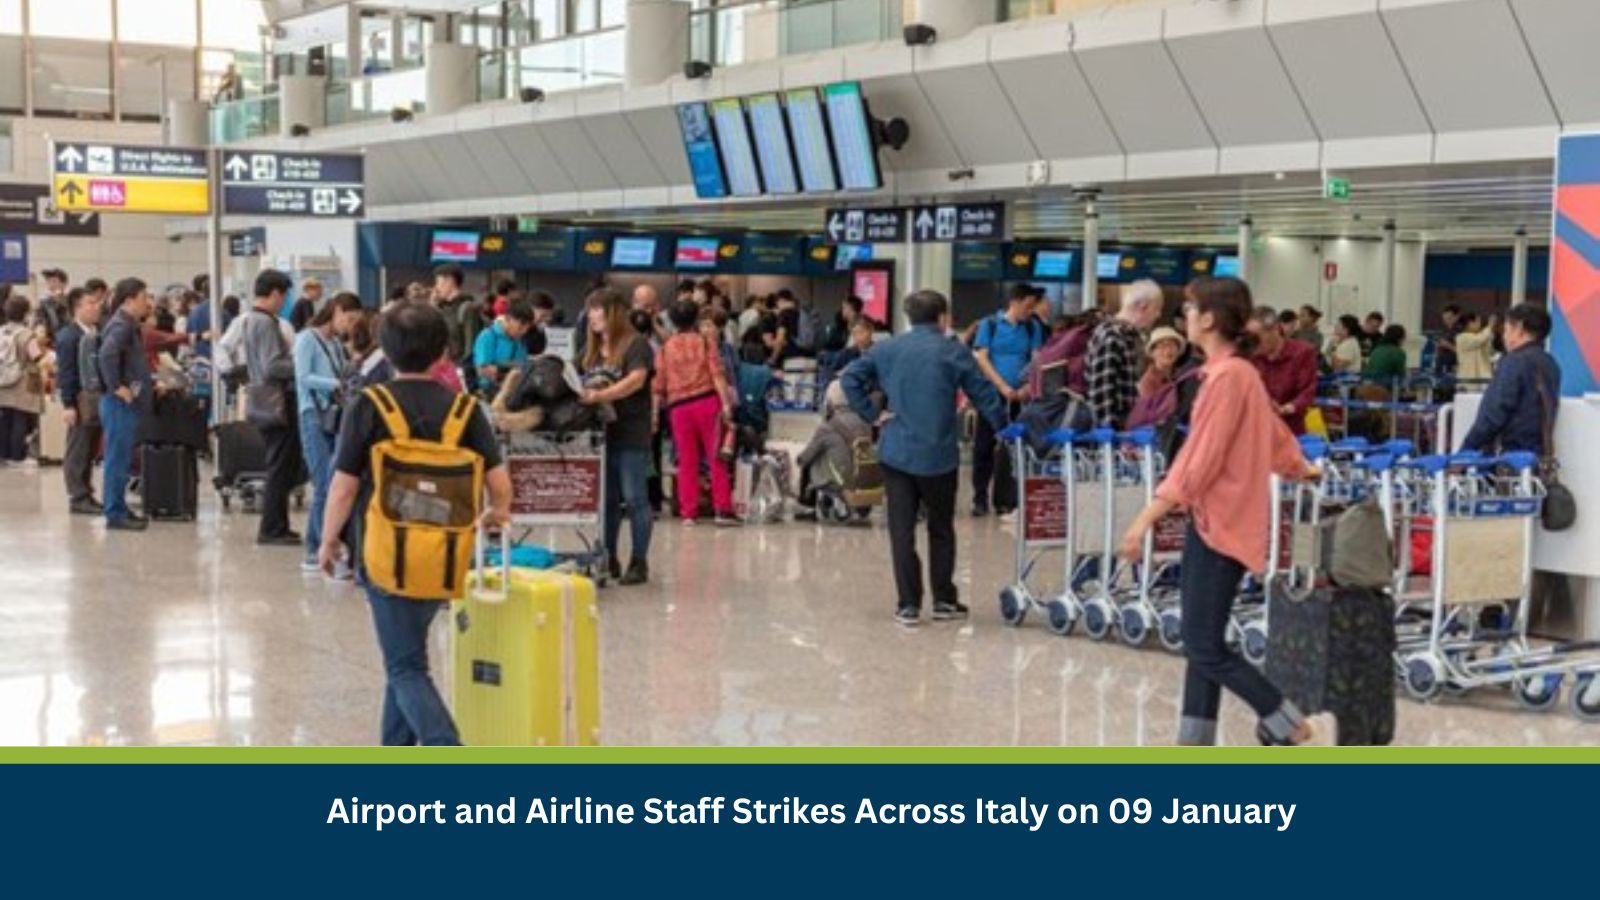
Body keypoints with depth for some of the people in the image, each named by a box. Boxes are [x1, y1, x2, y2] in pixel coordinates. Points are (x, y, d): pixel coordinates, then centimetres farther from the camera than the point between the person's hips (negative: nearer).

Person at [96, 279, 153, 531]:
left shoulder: (129, 324, 15)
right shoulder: (121, 325, -15)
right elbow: (107, 355, -31)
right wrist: (117, 387, -24)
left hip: (128, 403, 10)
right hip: (120, 403, -10)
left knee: (122, 460, 14)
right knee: (118, 459, -5)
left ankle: (119, 510, 22)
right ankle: (115, 514, -1)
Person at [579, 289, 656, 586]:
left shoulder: (636, 344, -7)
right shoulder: (592, 348, 15)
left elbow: (636, 379, -20)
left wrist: (601, 395, -32)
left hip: (631, 434, -7)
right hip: (601, 431, 7)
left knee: (635, 498, -3)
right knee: (607, 498, 12)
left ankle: (639, 562, 3)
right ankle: (608, 559, 19)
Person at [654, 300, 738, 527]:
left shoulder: (666, 348, 9)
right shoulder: (706, 342, 5)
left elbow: (659, 385, 6)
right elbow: (717, 374, -6)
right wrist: (726, 402, -10)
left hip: (679, 407, 2)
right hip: (707, 401, -2)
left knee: (687, 461, 6)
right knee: (717, 457, 1)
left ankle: (688, 512, 7)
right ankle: (723, 510, -2)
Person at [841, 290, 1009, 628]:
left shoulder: (887, 350, 5)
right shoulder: (954, 352, -3)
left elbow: (850, 379, 0)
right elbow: (984, 394, -2)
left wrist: (872, 414, 2)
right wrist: (1005, 428, 9)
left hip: (896, 454, 1)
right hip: (939, 456, -1)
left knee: (902, 531, 4)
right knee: (941, 530, 13)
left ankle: (908, 605, 3)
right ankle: (944, 601, 19)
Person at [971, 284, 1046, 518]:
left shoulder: (1033, 328, 7)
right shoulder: (990, 325, 0)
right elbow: (981, 359, -5)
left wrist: (1028, 387, -16)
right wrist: (1003, 387, -14)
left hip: (1019, 396, 2)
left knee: (1014, 448, 2)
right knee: (984, 446, 1)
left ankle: (1006, 500, 9)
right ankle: (980, 499, 10)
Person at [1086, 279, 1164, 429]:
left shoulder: (1132, 334, 13)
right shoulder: (1110, 338, -18)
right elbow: (1102, 392, -22)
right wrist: (1109, 428, -24)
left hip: (1128, 424, 9)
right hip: (1112, 427, -9)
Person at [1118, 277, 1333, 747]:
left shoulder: (1228, 375, -18)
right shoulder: (1238, 372, 12)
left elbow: (1198, 460, -22)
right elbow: (1275, 433, 27)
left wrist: (1145, 520, -23)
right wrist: (1300, 469, 47)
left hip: (1221, 524, -10)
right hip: (1211, 522, 10)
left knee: (1207, 650, -7)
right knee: (1200, 645, 11)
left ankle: (1302, 730, 0)